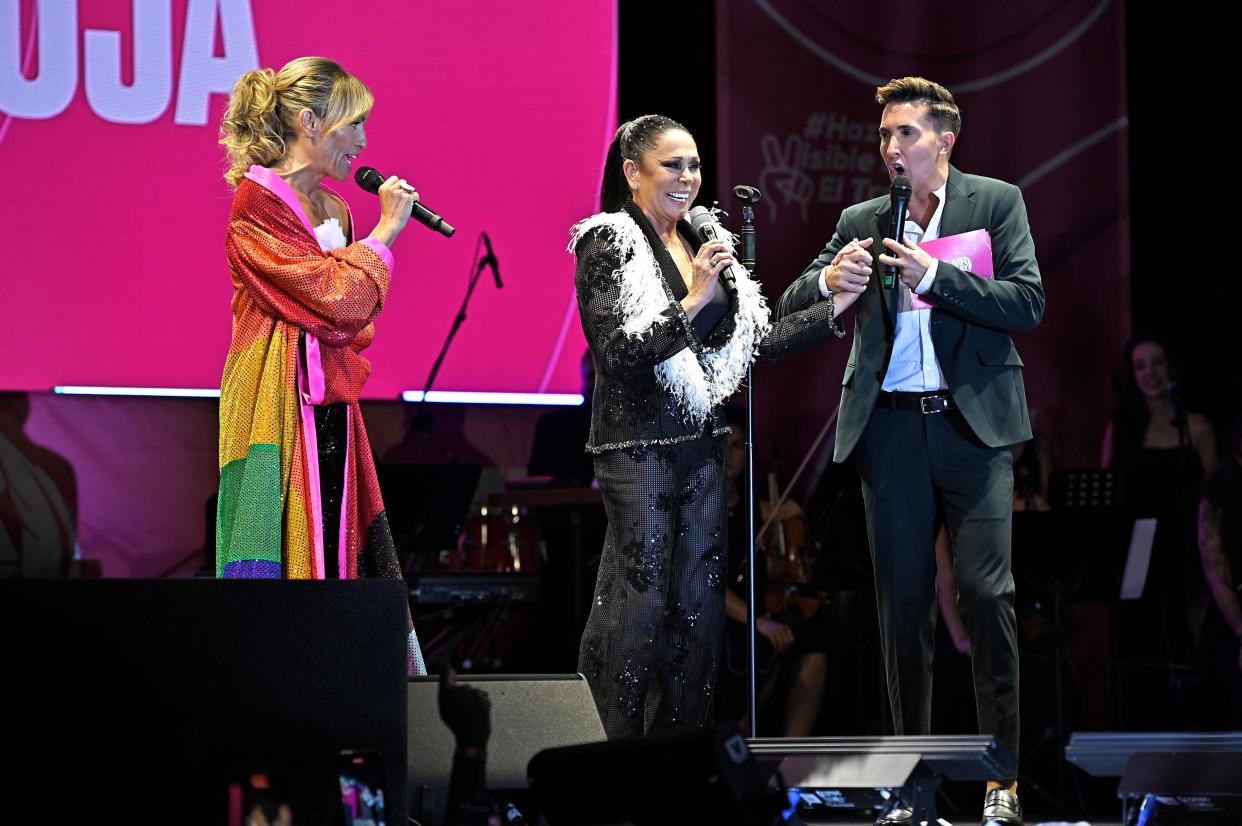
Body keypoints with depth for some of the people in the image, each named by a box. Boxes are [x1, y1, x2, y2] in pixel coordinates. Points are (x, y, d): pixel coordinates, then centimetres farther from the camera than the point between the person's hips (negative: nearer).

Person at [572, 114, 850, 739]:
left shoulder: (707, 244, 14)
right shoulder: (609, 245, -7)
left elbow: (759, 341, 14)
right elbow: (618, 353, -16)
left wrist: (835, 308, 9)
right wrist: (692, 302, -20)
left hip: (701, 444, 7)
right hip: (638, 446, -7)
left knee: (697, 608, 7)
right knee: (637, 611, -8)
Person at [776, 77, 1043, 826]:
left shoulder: (997, 203, 4)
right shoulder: (860, 223, 11)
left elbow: (1028, 304, -6)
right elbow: (788, 309, 10)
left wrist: (933, 275, -15)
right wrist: (828, 282, -13)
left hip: (971, 424, -3)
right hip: (891, 428, 3)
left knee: (986, 590, -11)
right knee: (903, 602, 4)